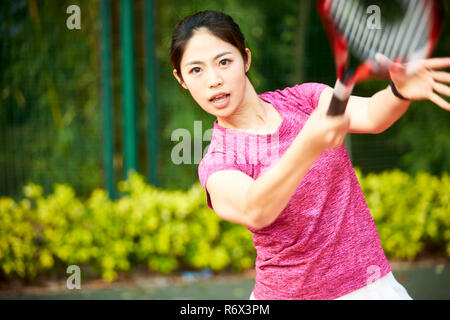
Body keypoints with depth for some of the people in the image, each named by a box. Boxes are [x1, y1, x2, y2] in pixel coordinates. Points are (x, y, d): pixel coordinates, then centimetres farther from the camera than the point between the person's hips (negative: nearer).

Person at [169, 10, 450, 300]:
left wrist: (402, 91, -41)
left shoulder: (303, 99, -1)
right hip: (284, 291, -2)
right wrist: (309, 147, -48)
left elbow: (370, 115, -19)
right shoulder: (216, 164, -11)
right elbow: (253, 211, -33)